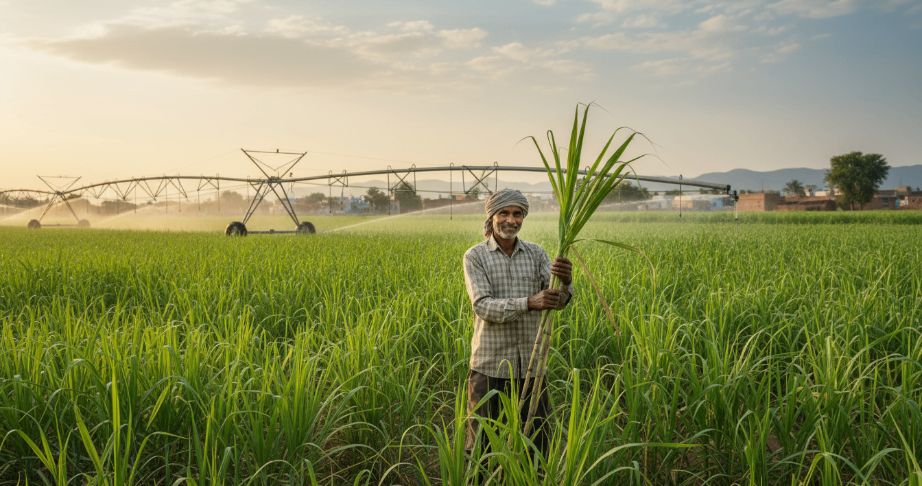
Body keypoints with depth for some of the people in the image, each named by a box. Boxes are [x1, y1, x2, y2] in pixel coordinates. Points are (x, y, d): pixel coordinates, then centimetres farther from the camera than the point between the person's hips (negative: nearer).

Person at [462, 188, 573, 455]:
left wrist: (566, 282, -31)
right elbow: (483, 306, -16)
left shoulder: (536, 254, 4)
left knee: (536, 439, 12)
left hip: (531, 365, 3)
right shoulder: (475, 256, -4)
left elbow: (557, 301, -7)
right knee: (481, 440, 8)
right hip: (490, 366, -2)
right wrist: (529, 303, -31)